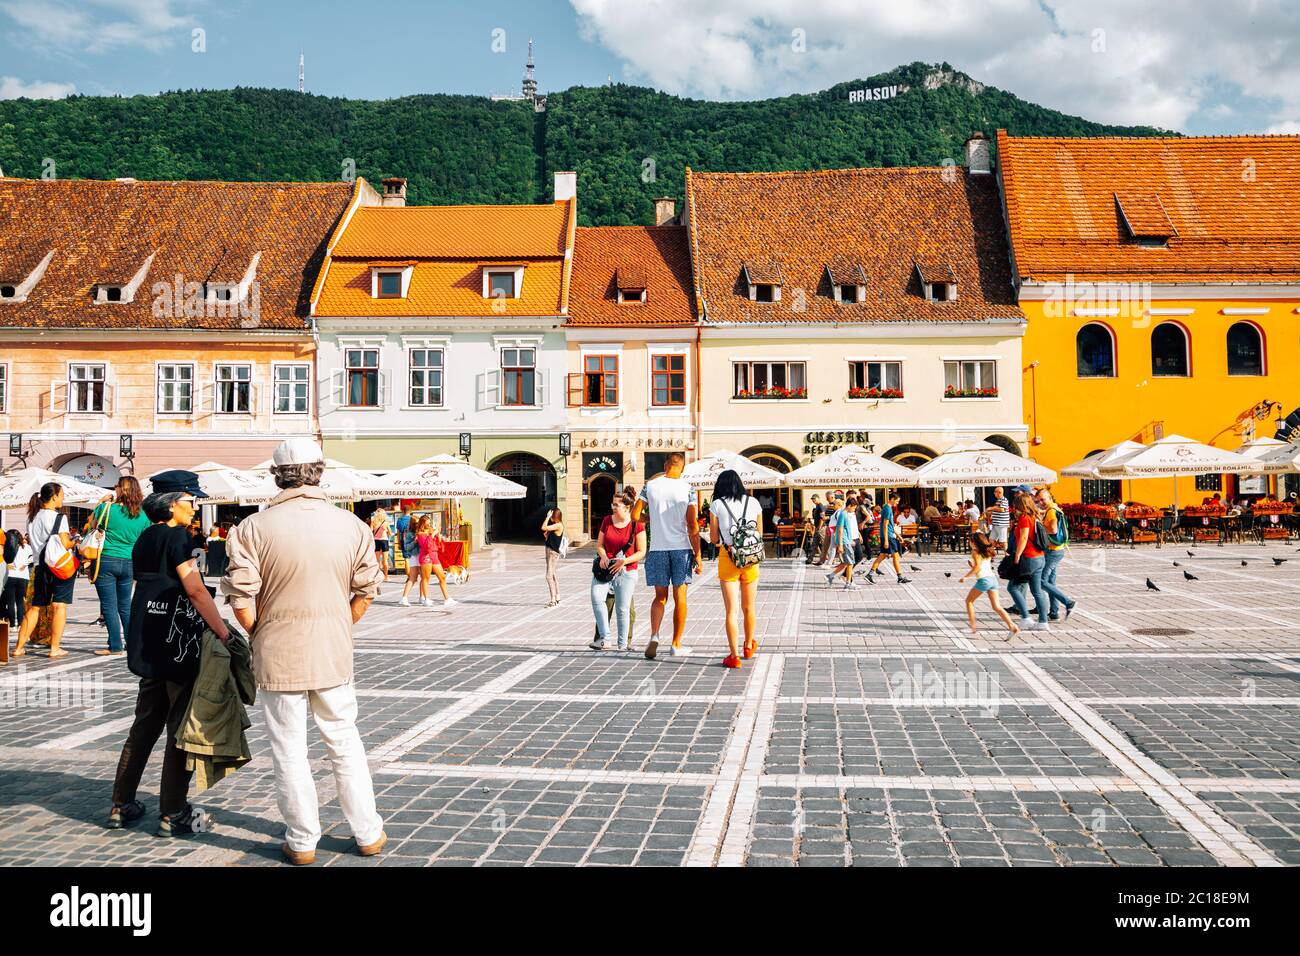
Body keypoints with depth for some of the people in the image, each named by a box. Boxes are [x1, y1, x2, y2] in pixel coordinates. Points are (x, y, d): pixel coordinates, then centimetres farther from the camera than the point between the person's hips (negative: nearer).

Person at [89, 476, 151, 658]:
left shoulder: (107, 508, -9)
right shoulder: (143, 516, 2)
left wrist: (101, 502, 12)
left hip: (106, 561, -4)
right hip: (128, 564, 4)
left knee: (109, 605, 1)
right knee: (125, 605, 16)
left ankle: (116, 647, 2)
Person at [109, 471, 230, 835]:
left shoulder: (144, 540, 13)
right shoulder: (177, 537, -12)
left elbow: (142, 586, 17)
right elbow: (195, 590, -20)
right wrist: (224, 632, -21)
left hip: (149, 648, 8)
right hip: (179, 645, -8)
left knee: (145, 726, 17)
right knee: (181, 730, 0)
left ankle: (121, 805, 23)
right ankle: (173, 814, 5)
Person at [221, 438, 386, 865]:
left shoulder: (252, 528, -9)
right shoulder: (353, 526, -3)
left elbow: (241, 599, -11)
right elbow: (365, 593, 2)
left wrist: (259, 636, 6)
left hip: (278, 655, -2)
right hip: (334, 654, 2)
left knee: (289, 748, 10)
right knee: (344, 742, 16)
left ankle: (302, 842, 19)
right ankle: (368, 833, 23)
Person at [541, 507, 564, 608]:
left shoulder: (559, 525, -17)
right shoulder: (555, 526, 13)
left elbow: (543, 527, -24)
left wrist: (547, 517, -15)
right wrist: (546, 535, 1)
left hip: (553, 553, -11)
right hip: (550, 551, 11)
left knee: (549, 576, -12)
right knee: (553, 576, 18)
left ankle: (553, 600, -12)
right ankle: (557, 598, 27)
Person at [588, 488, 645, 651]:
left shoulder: (636, 525, -6)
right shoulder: (607, 520, 7)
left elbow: (641, 552, -4)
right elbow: (599, 544, 13)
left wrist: (624, 561, -18)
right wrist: (603, 556, -9)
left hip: (626, 572, -3)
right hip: (605, 569, 3)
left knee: (623, 608, -1)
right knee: (597, 598, -19)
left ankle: (623, 644, 12)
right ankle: (603, 637, -13)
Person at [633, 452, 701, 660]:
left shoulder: (651, 485, 1)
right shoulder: (687, 489, -4)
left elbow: (635, 515, 2)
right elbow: (692, 525, -7)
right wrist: (697, 554, -2)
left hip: (658, 549, 1)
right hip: (681, 548, -1)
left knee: (660, 597, 11)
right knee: (679, 597, 7)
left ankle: (654, 636, -10)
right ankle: (676, 645, 11)